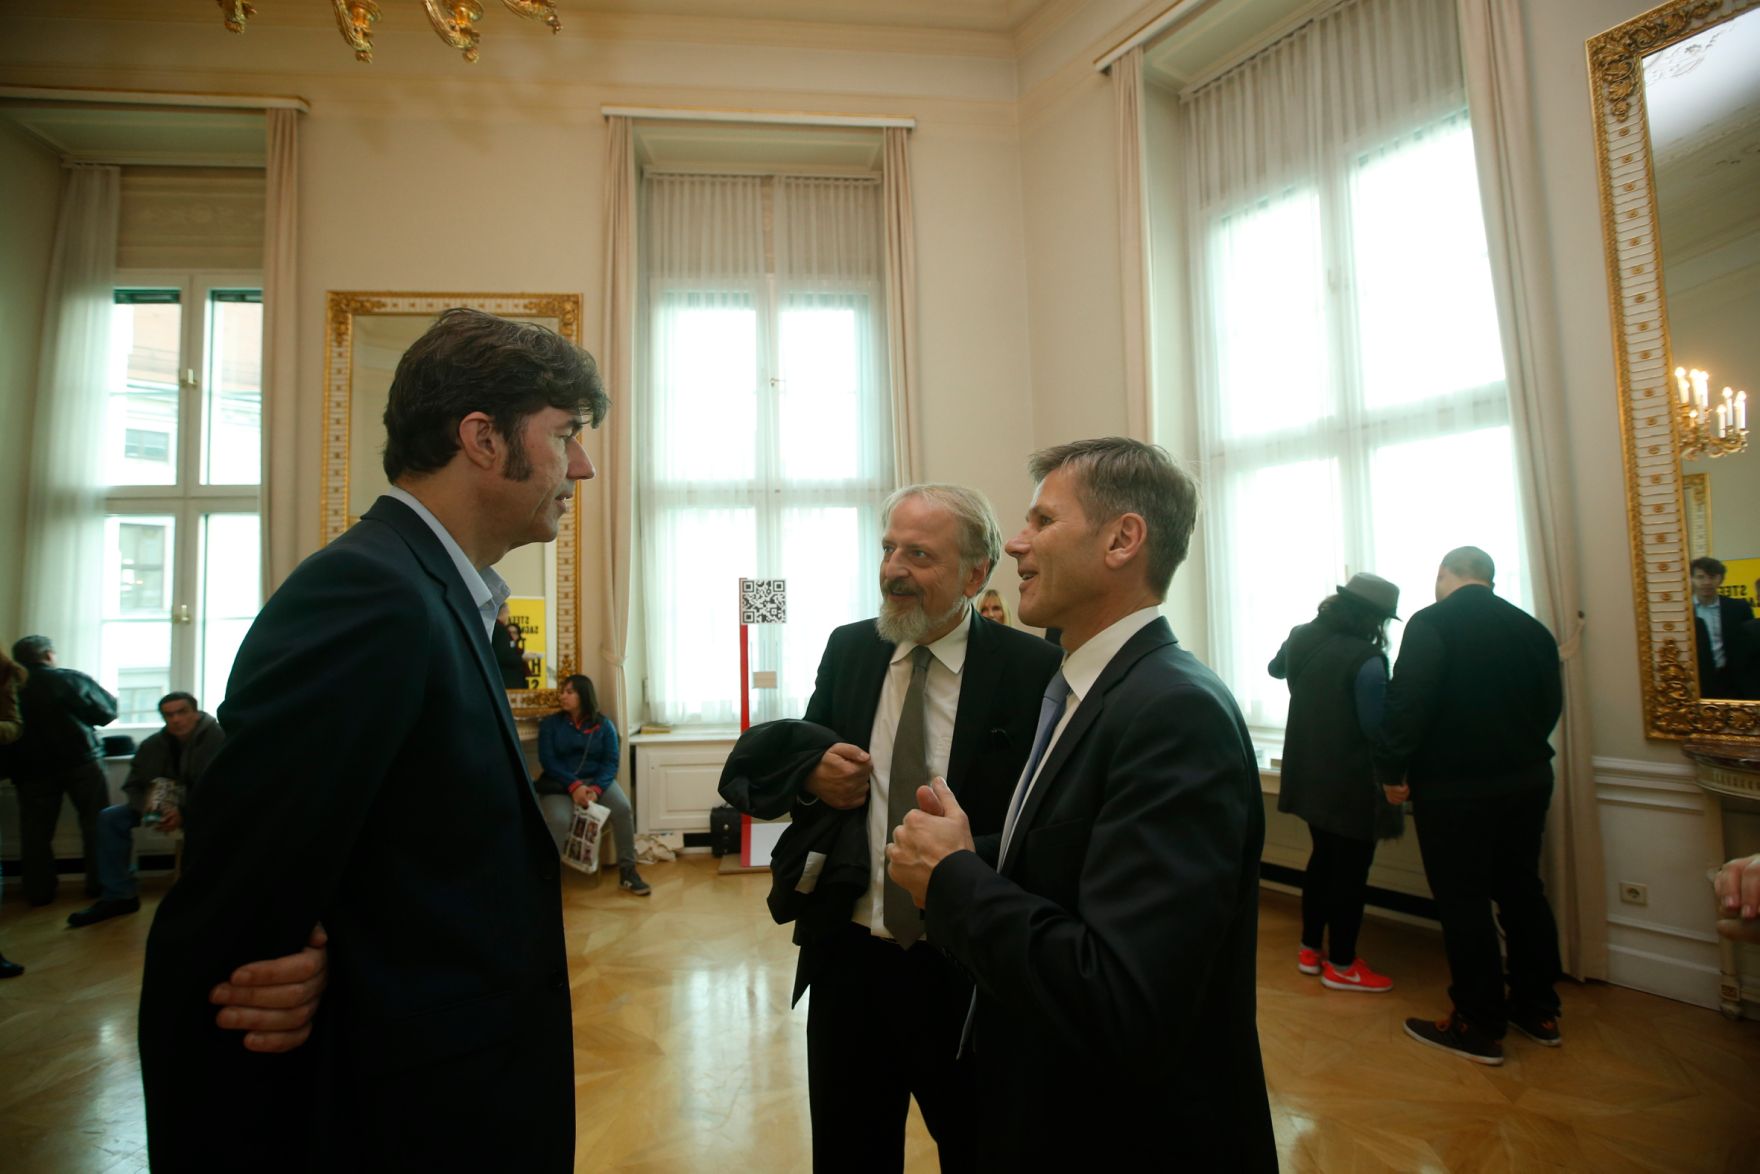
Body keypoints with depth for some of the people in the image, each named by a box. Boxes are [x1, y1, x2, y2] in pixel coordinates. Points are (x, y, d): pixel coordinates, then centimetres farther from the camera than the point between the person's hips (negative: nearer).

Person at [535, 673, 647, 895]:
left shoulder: (603, 724, 5)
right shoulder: (550, 723, 4)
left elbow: (611, 761, -2)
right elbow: (547, 760, -6)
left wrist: (596, 789, -21)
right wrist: (574, 785, -21)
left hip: (596, 780, 1)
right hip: (560, 783, -1)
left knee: (623, 808, -28)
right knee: (558, 820, -33)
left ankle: (627, 871, -16)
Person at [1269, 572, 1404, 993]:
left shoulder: (1301, 637, 1)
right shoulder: (1366, 660, -23)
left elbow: (1275, 669, 22)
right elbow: (1376, 728, -20)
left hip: (1310, 774, 8)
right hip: (1351, 782, -8)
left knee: (1323, 857, 21)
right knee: (1351, 868, 6)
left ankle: (1310, 948, 31)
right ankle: (1341, 966, 18)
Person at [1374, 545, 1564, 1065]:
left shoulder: (1431, 623, -15)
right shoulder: (1532, 628, 5)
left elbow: (1408, 702, -22)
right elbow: (1551, 704, 13)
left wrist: (1392, 769, -13)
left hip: (1454, 788, -7)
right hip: (1528, 779, 7)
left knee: (1463, 902, 3)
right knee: (1522, 891, 18)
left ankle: (1480, 1026, 12)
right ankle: (1538, 1010, 30)